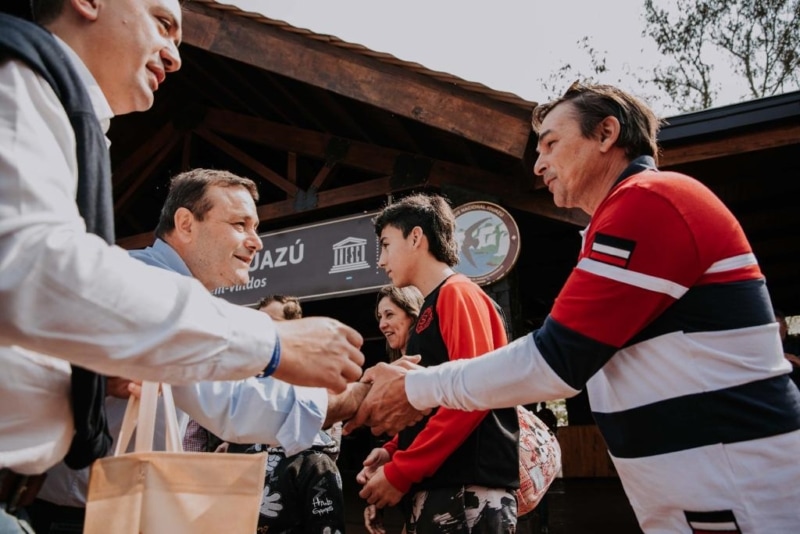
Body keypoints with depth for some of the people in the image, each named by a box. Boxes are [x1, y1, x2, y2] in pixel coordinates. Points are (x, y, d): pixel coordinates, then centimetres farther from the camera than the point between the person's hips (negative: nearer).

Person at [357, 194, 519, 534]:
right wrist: (392, 452, 7)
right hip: (435, 488, 9)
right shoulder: (429, 311, 19)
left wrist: (401, 471, -17)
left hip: (468, 491, -9)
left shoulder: (458, 293, -8)